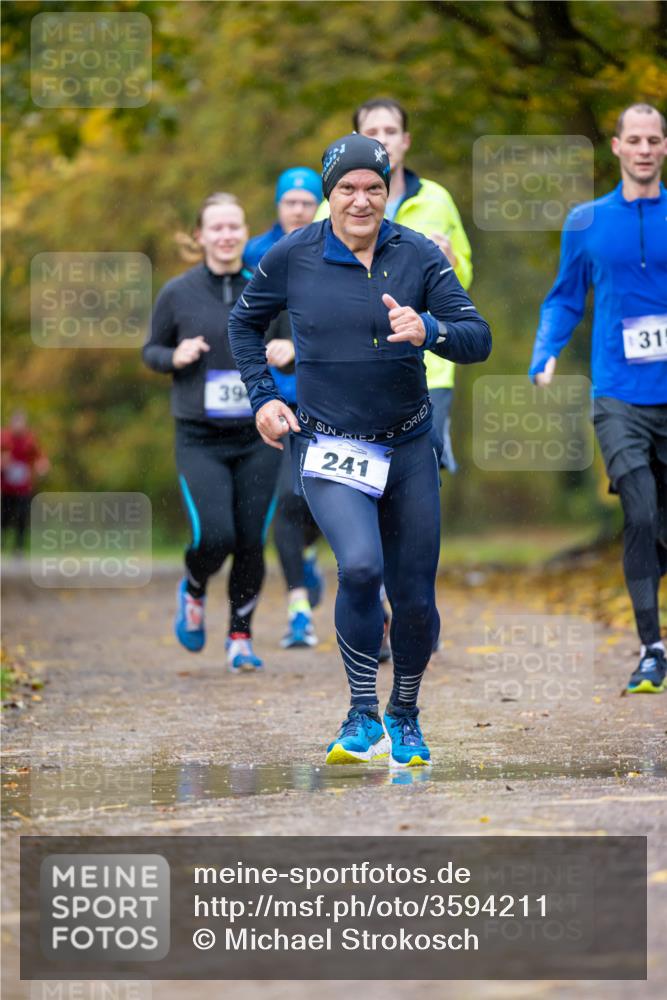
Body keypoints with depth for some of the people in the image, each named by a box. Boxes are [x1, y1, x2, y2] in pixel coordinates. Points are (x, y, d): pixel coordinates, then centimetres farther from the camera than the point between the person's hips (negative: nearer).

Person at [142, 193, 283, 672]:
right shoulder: (177, 294, -1)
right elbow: (151, 350, 11)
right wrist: (175, 357, -11)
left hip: (257, 437, 1)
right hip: (200, 439, -1)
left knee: (252, 541, -1)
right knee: (215, 537, -14)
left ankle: (241, 637, 18)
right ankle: (193, 592, 20)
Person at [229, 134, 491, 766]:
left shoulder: (418, 256, -3)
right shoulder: (292, 258, -3)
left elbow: (478, 339, -6)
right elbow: (245, 322, 15)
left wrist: (428, 330, -26)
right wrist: (261, 397, 4)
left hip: (408, 448, 2)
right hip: (328, 448, -2)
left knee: (415, 600, 6)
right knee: (360, 567, -27)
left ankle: (404, 716, 32)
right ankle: (363, 716, -11)